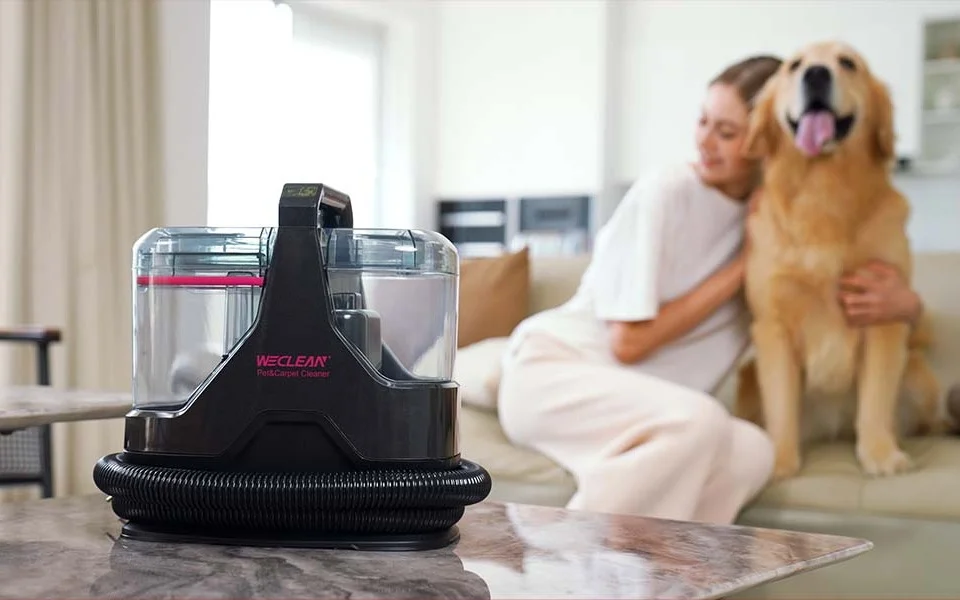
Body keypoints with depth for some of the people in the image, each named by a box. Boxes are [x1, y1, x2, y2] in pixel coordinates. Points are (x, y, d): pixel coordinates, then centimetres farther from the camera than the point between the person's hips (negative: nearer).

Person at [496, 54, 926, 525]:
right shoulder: (664, 194, -11)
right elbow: (629, 341, -14)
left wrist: (899, 300, -16)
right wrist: (745, 263, -12)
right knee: (699, 420, -34)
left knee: (751, 451, -27)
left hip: (628, 406, 5)